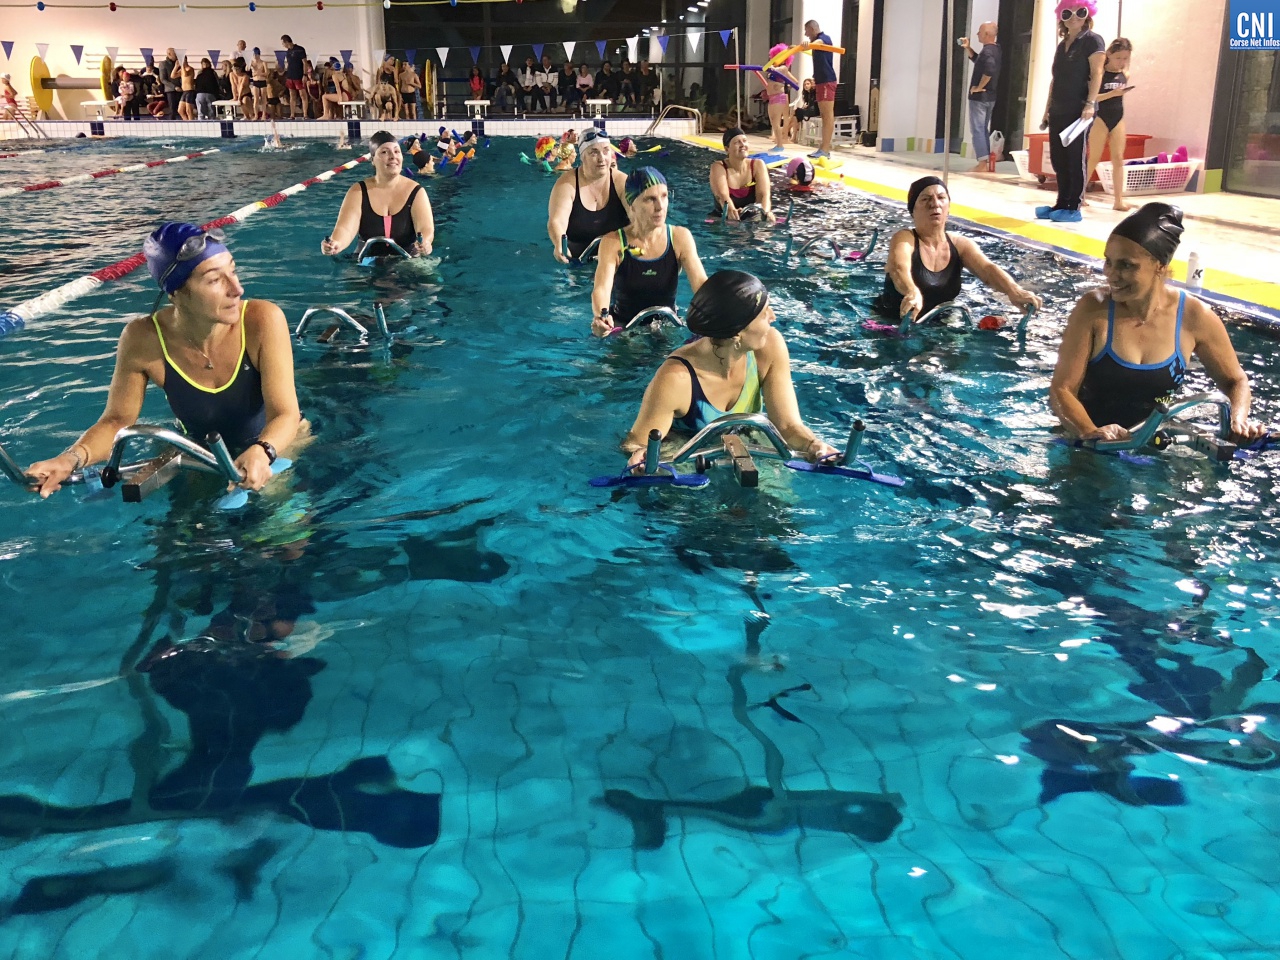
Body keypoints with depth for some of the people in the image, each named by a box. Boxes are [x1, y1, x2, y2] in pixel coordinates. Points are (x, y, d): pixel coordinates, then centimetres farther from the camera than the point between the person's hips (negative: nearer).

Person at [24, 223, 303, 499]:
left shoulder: (262, 320, -29)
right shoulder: (142, 340, -23)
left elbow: (285, 415, -30)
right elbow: (117, 420, -11)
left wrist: (261, 453, -53)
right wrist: (72, 458, -32)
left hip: (279, 446, -2)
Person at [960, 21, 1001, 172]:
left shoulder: (987, 51, -18)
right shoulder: (994, 49, 12)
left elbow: (989, 70, -36)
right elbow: (977, 60, 28)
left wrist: (979, 87, -25)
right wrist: (967, 48, 15)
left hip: (979, 97, -10)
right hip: (989, 97, 10)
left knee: (977, 129, -8)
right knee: (983, 129, 16)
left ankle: (983, 163, -12)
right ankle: (986, 161, 18)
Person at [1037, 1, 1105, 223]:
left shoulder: (1092, 40, -3)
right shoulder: (1062, 44, 19)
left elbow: (1096, 74, -13)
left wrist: (1090, 103, -24)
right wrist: (1047, 109, 18)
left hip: (1079, 111, -7)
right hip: (1059, 111, 8)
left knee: (1075, 159, -6)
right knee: (1058, 159, 8)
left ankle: (1073, 208, -2)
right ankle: (1062, 204, 15)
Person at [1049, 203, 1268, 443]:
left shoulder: (1195, 317, -6)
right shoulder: (1093, 309, -12)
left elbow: (1235, 381, 8)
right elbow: (1061, 390, -13)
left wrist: (1238, 420, -12)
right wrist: (1090, 432, -31)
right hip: (1090, 447, -2)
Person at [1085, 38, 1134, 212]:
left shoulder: (1125, 75, 6)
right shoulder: (1101, 72, -10)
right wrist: (1112, 93, -25)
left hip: (1118, 119, 5)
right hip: (1100, 118, -5)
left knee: (1118, 158, 1)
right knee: (1094, 158, 1)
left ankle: (1118, 200, 0)